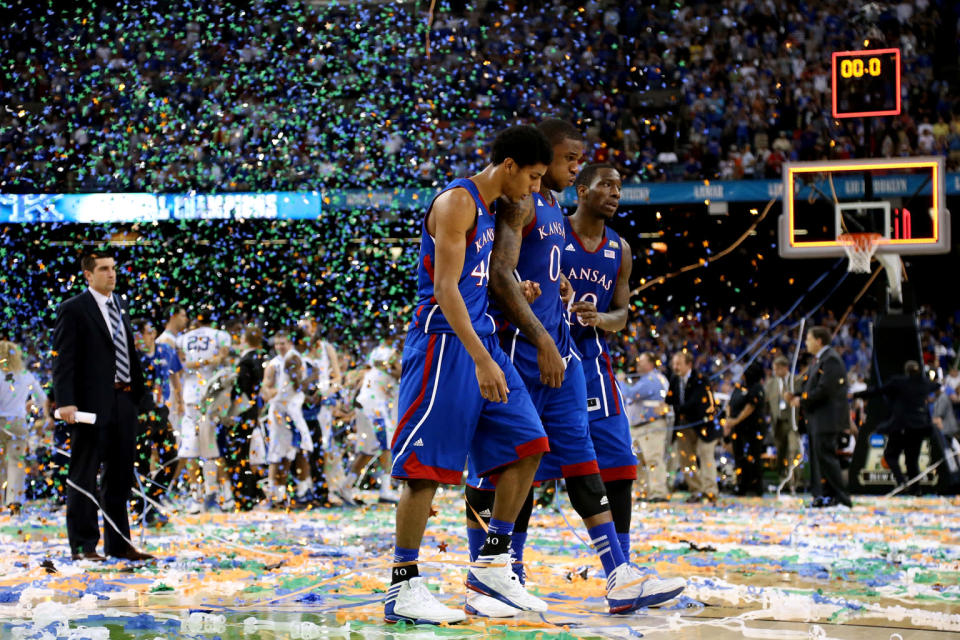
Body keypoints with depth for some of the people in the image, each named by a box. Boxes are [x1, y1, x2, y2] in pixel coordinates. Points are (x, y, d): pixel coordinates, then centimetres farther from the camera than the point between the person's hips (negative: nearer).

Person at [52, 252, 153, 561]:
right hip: (92, 404, -7)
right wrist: (66, 402, -20)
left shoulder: (120, 306, 17)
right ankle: (83, 545, 4)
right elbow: (63, 359, -11)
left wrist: (138, 391, 11)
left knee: (120, 477, 11)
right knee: (84, 477, 0)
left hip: (124, 401, 7)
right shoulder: (73, 309, -5)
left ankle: (119, 544, 18)